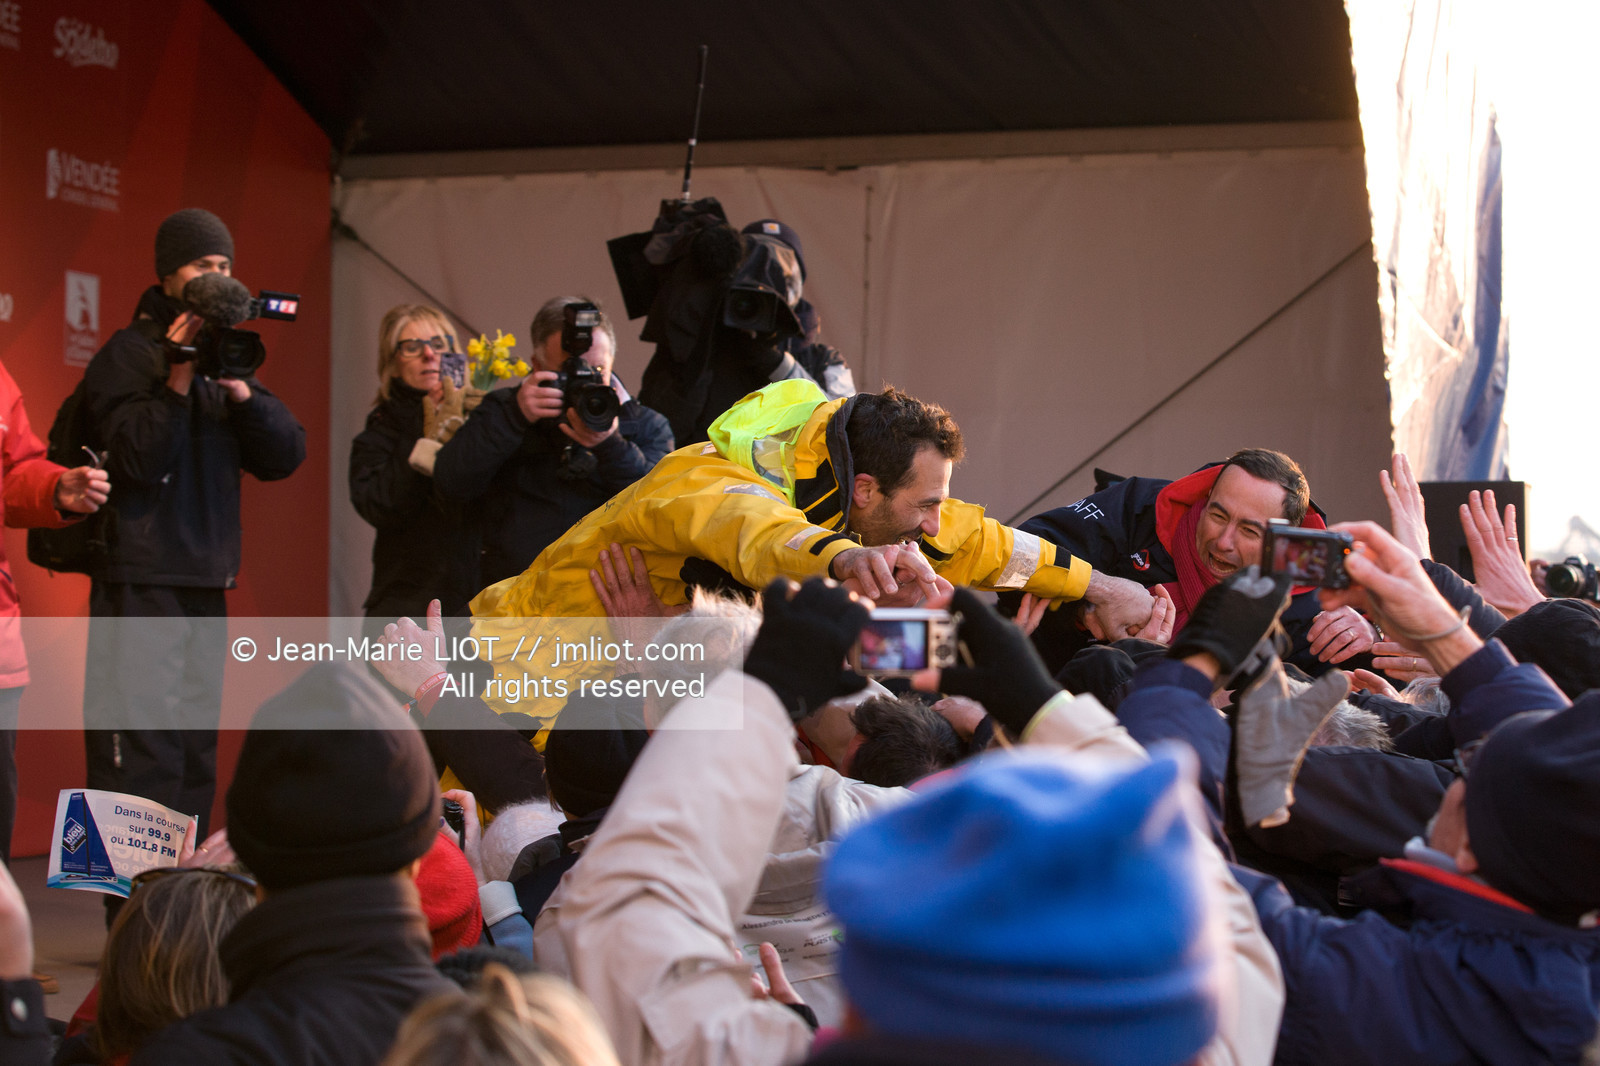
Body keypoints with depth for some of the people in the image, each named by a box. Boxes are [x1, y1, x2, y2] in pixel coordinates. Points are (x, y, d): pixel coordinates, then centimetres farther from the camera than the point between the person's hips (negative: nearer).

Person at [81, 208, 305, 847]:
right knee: (141, 757, -11)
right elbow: (138, 459, -16)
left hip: (207, 580, 7)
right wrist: (178, 378, -18)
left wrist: (239, 388, -8)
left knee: (195, 760, 10)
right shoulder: (129, 354, -3)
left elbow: (286, 456, 5)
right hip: (141, 581, -7)